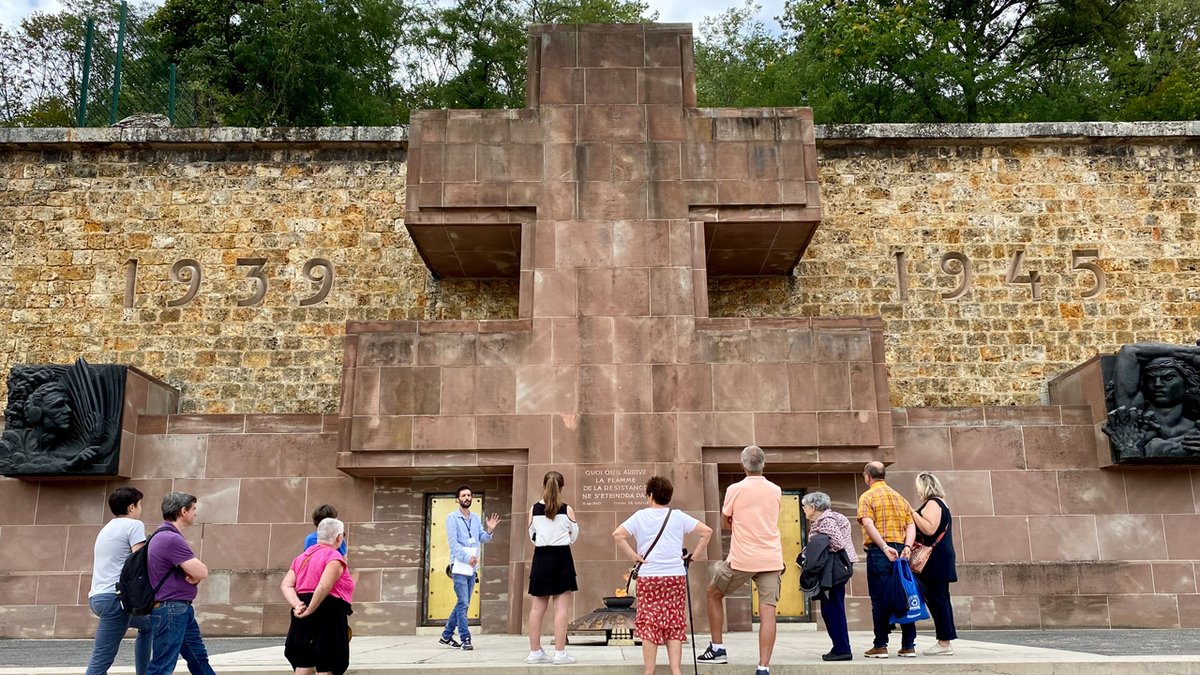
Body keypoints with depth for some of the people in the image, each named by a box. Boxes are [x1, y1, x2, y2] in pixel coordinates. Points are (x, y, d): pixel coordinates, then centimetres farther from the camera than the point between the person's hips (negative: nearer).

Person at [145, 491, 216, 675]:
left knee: (199, 659, 17)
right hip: (171, 611, -11)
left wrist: (194, 575, -9)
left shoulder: (167, 536, 13)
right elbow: (202, 572, -21)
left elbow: (197, 572, 14)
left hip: (181, 610, 11)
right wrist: (196, 575, 1)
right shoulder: (171, 539, -21)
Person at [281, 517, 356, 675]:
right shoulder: (334, 557, -9)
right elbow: (324, 587, -25)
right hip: (328, 614, -8)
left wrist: (297, 605, -8)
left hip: (304, 620, 8)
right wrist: (310, 611, -18)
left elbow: (286, 585, 5)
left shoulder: (302, 556, 17)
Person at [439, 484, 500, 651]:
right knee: (463, 604, -8)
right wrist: (467, 558, -22)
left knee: (463, 604, 11)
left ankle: (446, 635, 22)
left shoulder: (475, 518, 13)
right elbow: (453, 542, -12)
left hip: (472, 566, 6)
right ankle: (465, 639, -4)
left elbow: (483, 539, 10)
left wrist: (489, 530, -10)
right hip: (459, 565, -6)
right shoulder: (452, 518, -4)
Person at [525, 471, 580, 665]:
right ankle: (560, 653, -2)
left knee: (538, 607, 10)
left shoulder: (534, 510, -1)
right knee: (561, 607, -1)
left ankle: (535, 651, 15)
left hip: (541, 557, 3)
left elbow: (532, 536, 9)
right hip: (561, 557, -3)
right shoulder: (567, 510, -6)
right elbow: (574, 536, 6)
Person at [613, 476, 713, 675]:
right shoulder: (678, 516, 5)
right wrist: (694, 555, 7)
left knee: (649, 625, 3)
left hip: (648, 578, -2)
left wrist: (633, 556, -5)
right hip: (676, 577, 2)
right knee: (674, 625, 8)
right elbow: (706, 531, 2)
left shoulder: (640, 516, 1)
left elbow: (617, 535, -11)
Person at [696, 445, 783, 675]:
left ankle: (717, 648, 21)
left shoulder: (735, 489, -5)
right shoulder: (776, 491, 6)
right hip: (771, 559, 3)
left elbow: (725, 522, 7)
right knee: (768, 611, -1)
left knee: (713, 594, 19)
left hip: (741, 559, -3)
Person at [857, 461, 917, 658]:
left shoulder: (867, 497, 0)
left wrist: (885, 547, -19)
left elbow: (868, 524, -16)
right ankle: (908, 645, 10)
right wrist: (907, 546, -6)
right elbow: (911, 525, 6)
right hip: (901, 551, 5)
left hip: (879, 552, -5)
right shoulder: (900, 497, 17)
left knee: (880, 600, -1)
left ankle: (880, 646, 1)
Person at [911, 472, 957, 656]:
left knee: (936, 599, -9)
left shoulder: (932, 503, -11)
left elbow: (930, 529, -23)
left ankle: (944, 643, -8)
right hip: (939, 559, 10)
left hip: (935, 559, -10)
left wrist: (914, 514, -17)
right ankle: (945, 642, 12)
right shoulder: (939, 503, 21)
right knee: (939, 599, 10)